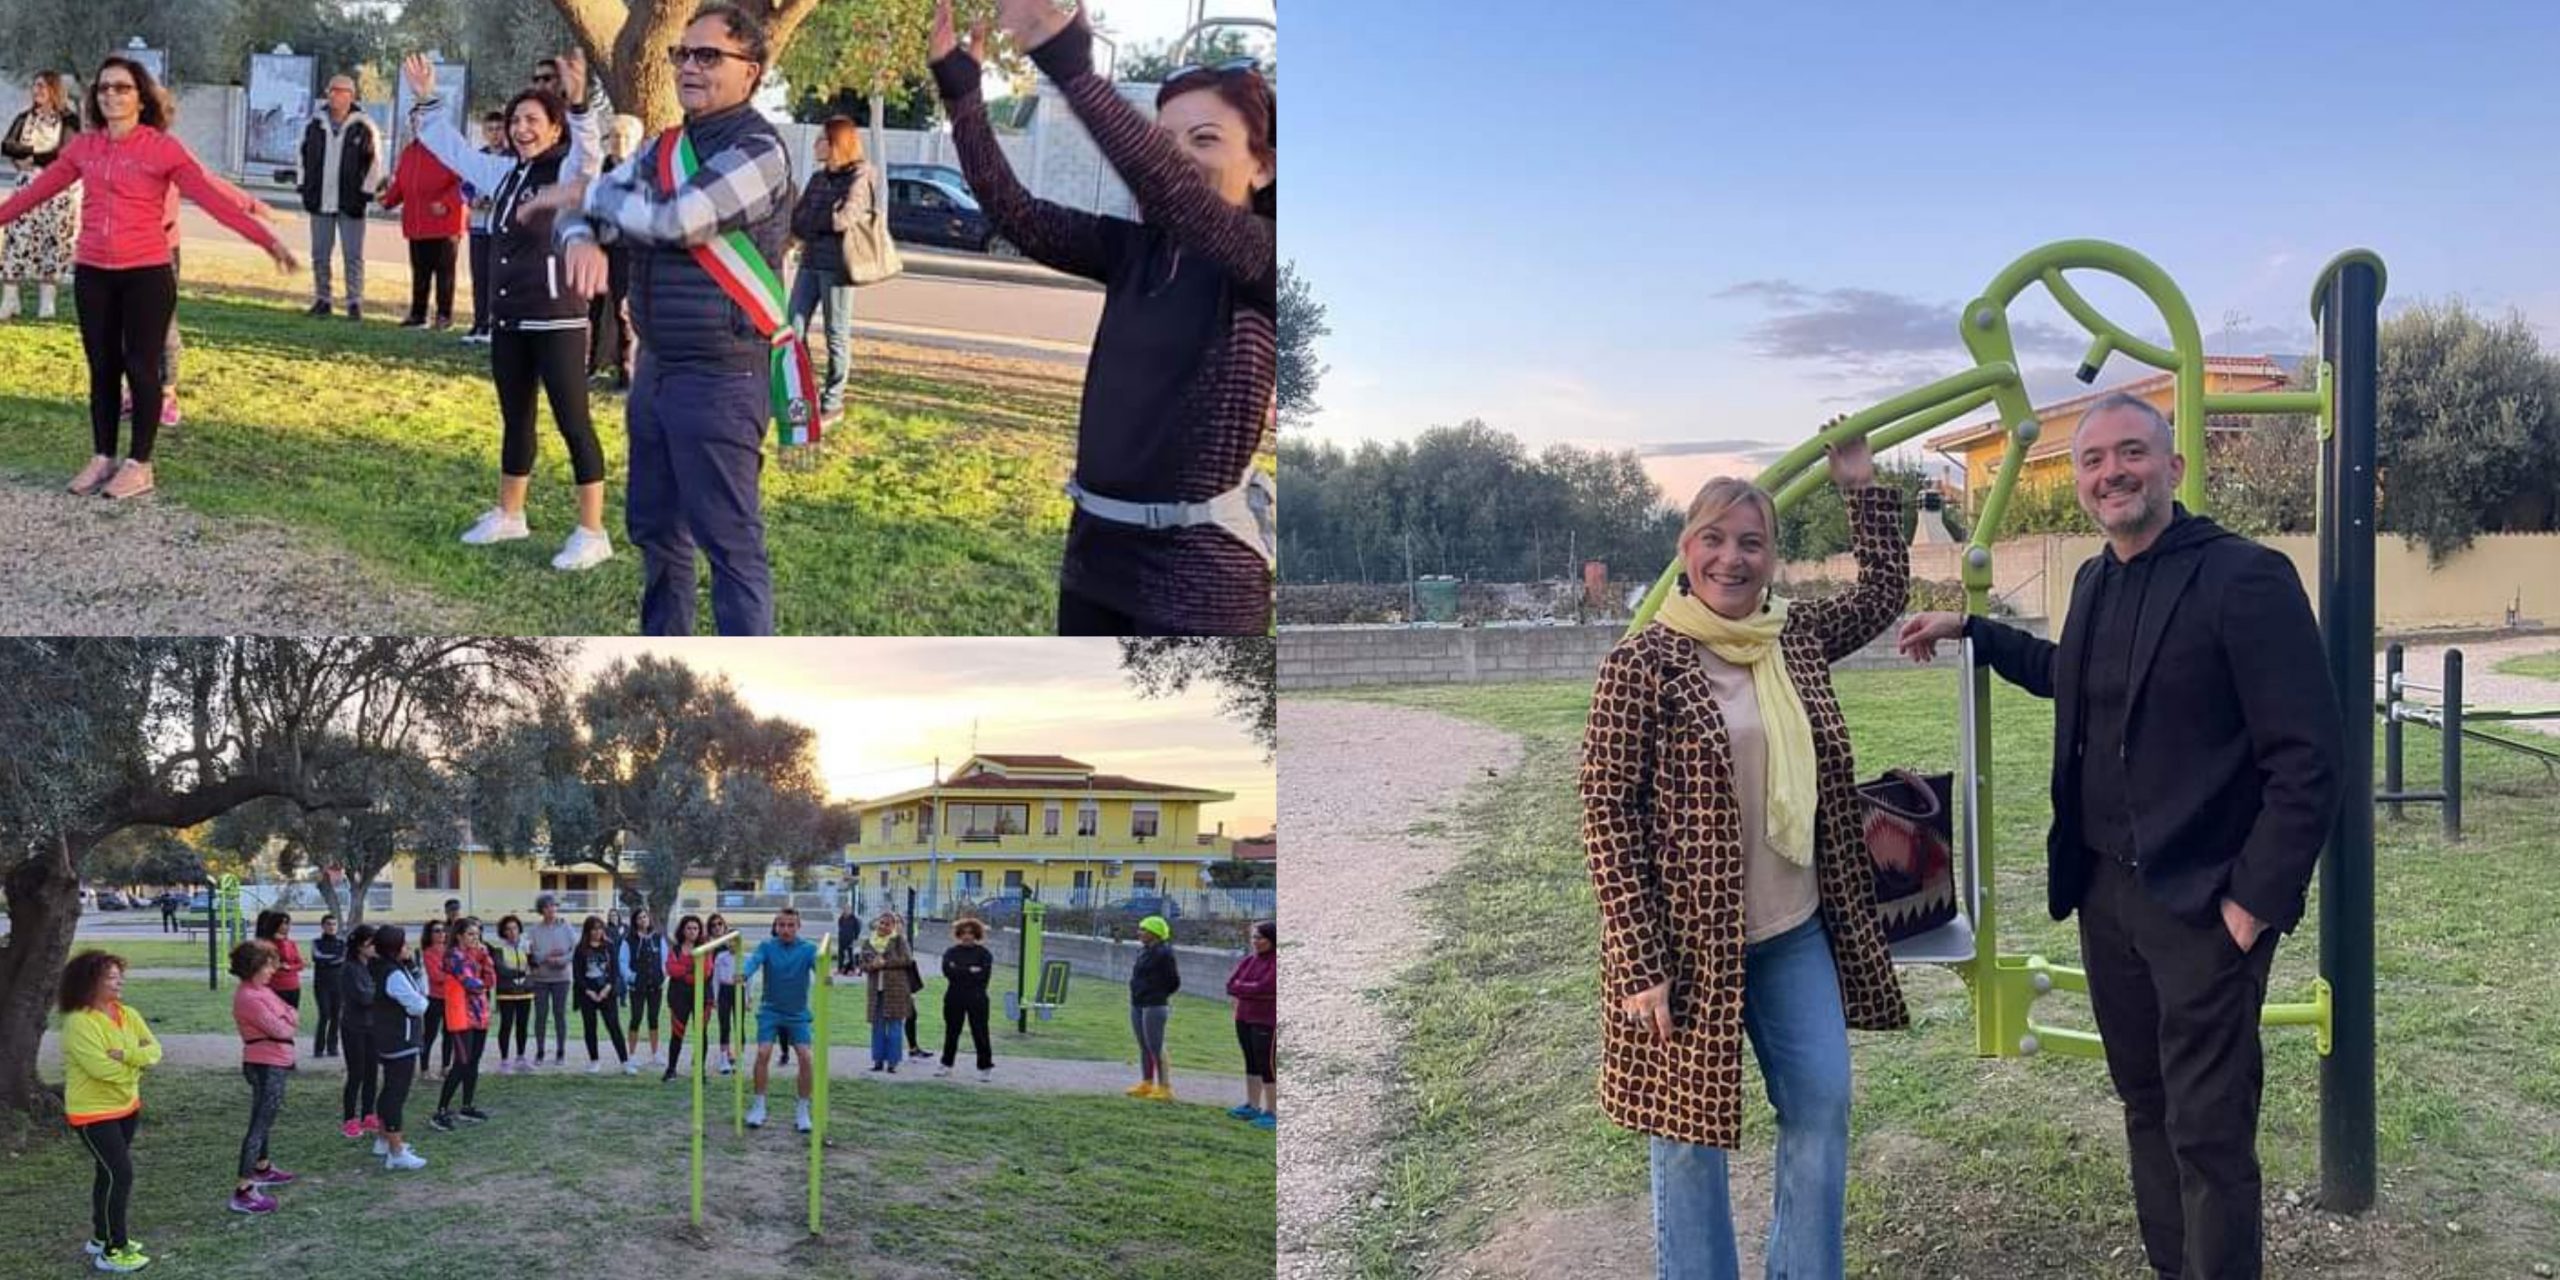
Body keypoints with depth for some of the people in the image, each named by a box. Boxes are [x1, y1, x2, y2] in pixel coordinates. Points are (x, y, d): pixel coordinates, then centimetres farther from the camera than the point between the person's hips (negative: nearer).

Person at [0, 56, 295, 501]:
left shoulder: (164, 149, -6)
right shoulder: (82, 147, 7)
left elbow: (213, 199, -11)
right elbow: (36, 190, 16)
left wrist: (267, 239, -19)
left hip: (147, 273, -4)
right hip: (92, 273, 4)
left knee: (141, 367, 0)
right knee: (102, 367, 11)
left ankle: (138, 465, 11)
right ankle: (102, 458, 21)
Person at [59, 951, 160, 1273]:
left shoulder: (129, 1015, 3)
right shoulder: (79, 1022, -21)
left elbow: (154, 1051, -5)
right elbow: (101, 1067, -29)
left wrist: (126, 1055, -24)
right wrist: (137, 1062, -13)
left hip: (126, 1107, 8)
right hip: (93, 1112, -8)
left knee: (110, 1172, 19)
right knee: (121, 1174, -10)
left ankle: (102, 1236, 34)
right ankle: (113, 1251, -2)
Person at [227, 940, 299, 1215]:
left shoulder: (261, 990, 10)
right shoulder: (249, 997, -21)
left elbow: (291, 1013, 10)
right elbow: (279, 1030, -23)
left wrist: (287, 1019, -11)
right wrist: (291, 1023, -2)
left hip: (274, 1064, 11)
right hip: (266, 1066, -11)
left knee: (264, 1119, 25)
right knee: (260, 1123, -12)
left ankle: (262, 1169, 43)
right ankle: (243, 1192, -13)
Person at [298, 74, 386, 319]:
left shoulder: (363, 127, -5)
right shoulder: (315, 124, 7)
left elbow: (375, 161, 0)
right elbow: (304, 155, 18)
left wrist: (366, 191, -5)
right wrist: (305, 187, 12)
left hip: (350, 204, -4)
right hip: (319, 202, 4)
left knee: (353, 256, -2)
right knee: (320, 255, 8)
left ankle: (355, 303, 3)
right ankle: (321, 300, 16)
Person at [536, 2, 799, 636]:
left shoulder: (758, 151, -14)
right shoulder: (665, 148, 13)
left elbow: (675, 220, -25)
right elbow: (582, 203, 15)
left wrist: (590, 193, -7)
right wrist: (582, 239, -11)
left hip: (720, 376, -9)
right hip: (656, 366, 9)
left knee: (731, 541, -8)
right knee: (653, 525, 19)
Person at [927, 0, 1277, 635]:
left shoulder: (1267, 258, -12)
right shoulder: (1135, 249, 7)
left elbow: (1173, 189, -28)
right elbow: (1016, 214, -1)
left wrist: (1070, 65, -36)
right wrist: (958, 87, -12)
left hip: (1200, 569, -6)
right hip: (1098, 544, 7)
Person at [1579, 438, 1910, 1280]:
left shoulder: (1798, 638, 5)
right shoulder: (1642, 664, -13)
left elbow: (1886, 590, 23)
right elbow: (1607, 815, -15)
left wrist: (1862, 487, 12)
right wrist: (1639, 966, -18)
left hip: (1797, 931, 6)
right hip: (1690, 937, -6)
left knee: (1823, 1105, 10)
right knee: (1690, 1127, 6)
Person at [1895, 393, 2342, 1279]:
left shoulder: (2246, 577, -14)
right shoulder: (2094, 581, 9)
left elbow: (2308, 757, -17)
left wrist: (2256, 899, -18)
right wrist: (1968, 631, 27)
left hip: (2203, 904, -7)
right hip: (2105, 889, 8)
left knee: (2208, 1129, -2)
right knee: (2145, 1104, 17)